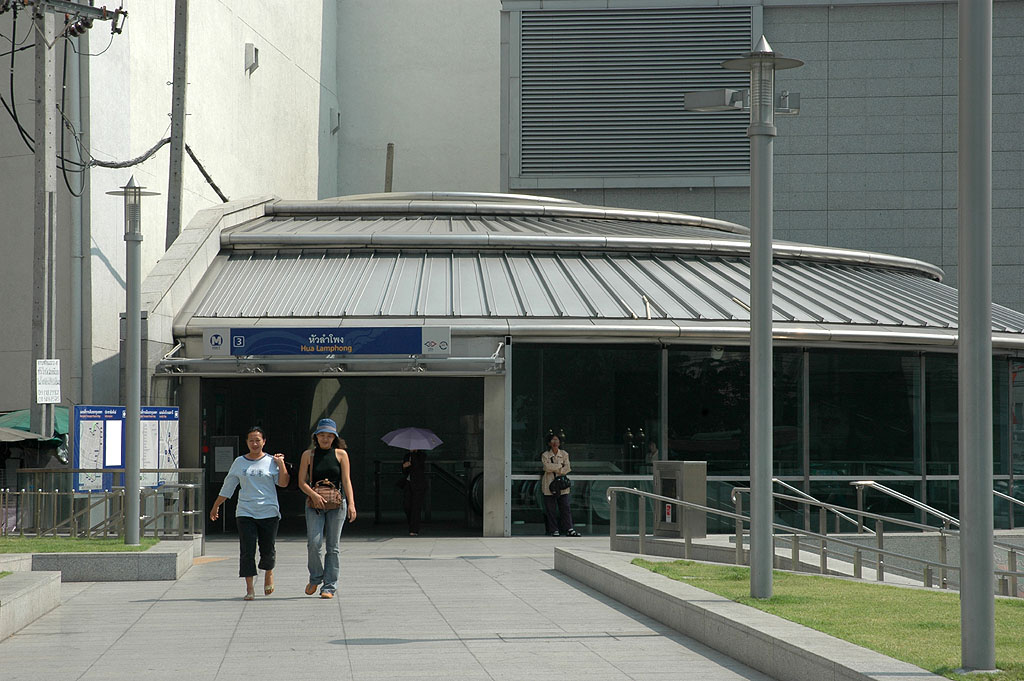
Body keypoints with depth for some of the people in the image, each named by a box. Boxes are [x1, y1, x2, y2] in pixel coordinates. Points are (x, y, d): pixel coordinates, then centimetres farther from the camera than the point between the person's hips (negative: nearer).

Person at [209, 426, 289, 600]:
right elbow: (227, 487, 17)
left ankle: (268, 573, 33)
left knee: (268, 550, 2)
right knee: (247, 550, -7)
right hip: (245, 512, 1)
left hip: (269, 512, -1)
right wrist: (216, 507, 20)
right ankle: (249, 588, -5)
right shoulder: (239, 463, 10)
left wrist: (281, 464, -9)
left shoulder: (271, 461, 5)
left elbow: (283, 483, -3)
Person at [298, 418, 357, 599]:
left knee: (332, 547, -1)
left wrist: (351, 504, -7)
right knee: (314, 543, -13)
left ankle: (329, 586, 4)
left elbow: (346, 481, 3)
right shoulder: (308, 455, 7)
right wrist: (314, 495, -14)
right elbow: (302, 482, 4)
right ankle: (315, 578, 10)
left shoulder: (341, 454, 6)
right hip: (314, 504, 0)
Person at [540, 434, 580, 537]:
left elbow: (567, 468, 1)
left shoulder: (564, 454, 12)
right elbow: (547, 467, -10)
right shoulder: (545, 455, 6)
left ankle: (569, 529, -6)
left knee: (565, 507, -4)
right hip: (549, 485, -1)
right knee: (551, 509, -3)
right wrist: (560, 466, -6)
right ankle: (554, 530, 0)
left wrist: (554, 469, -11)